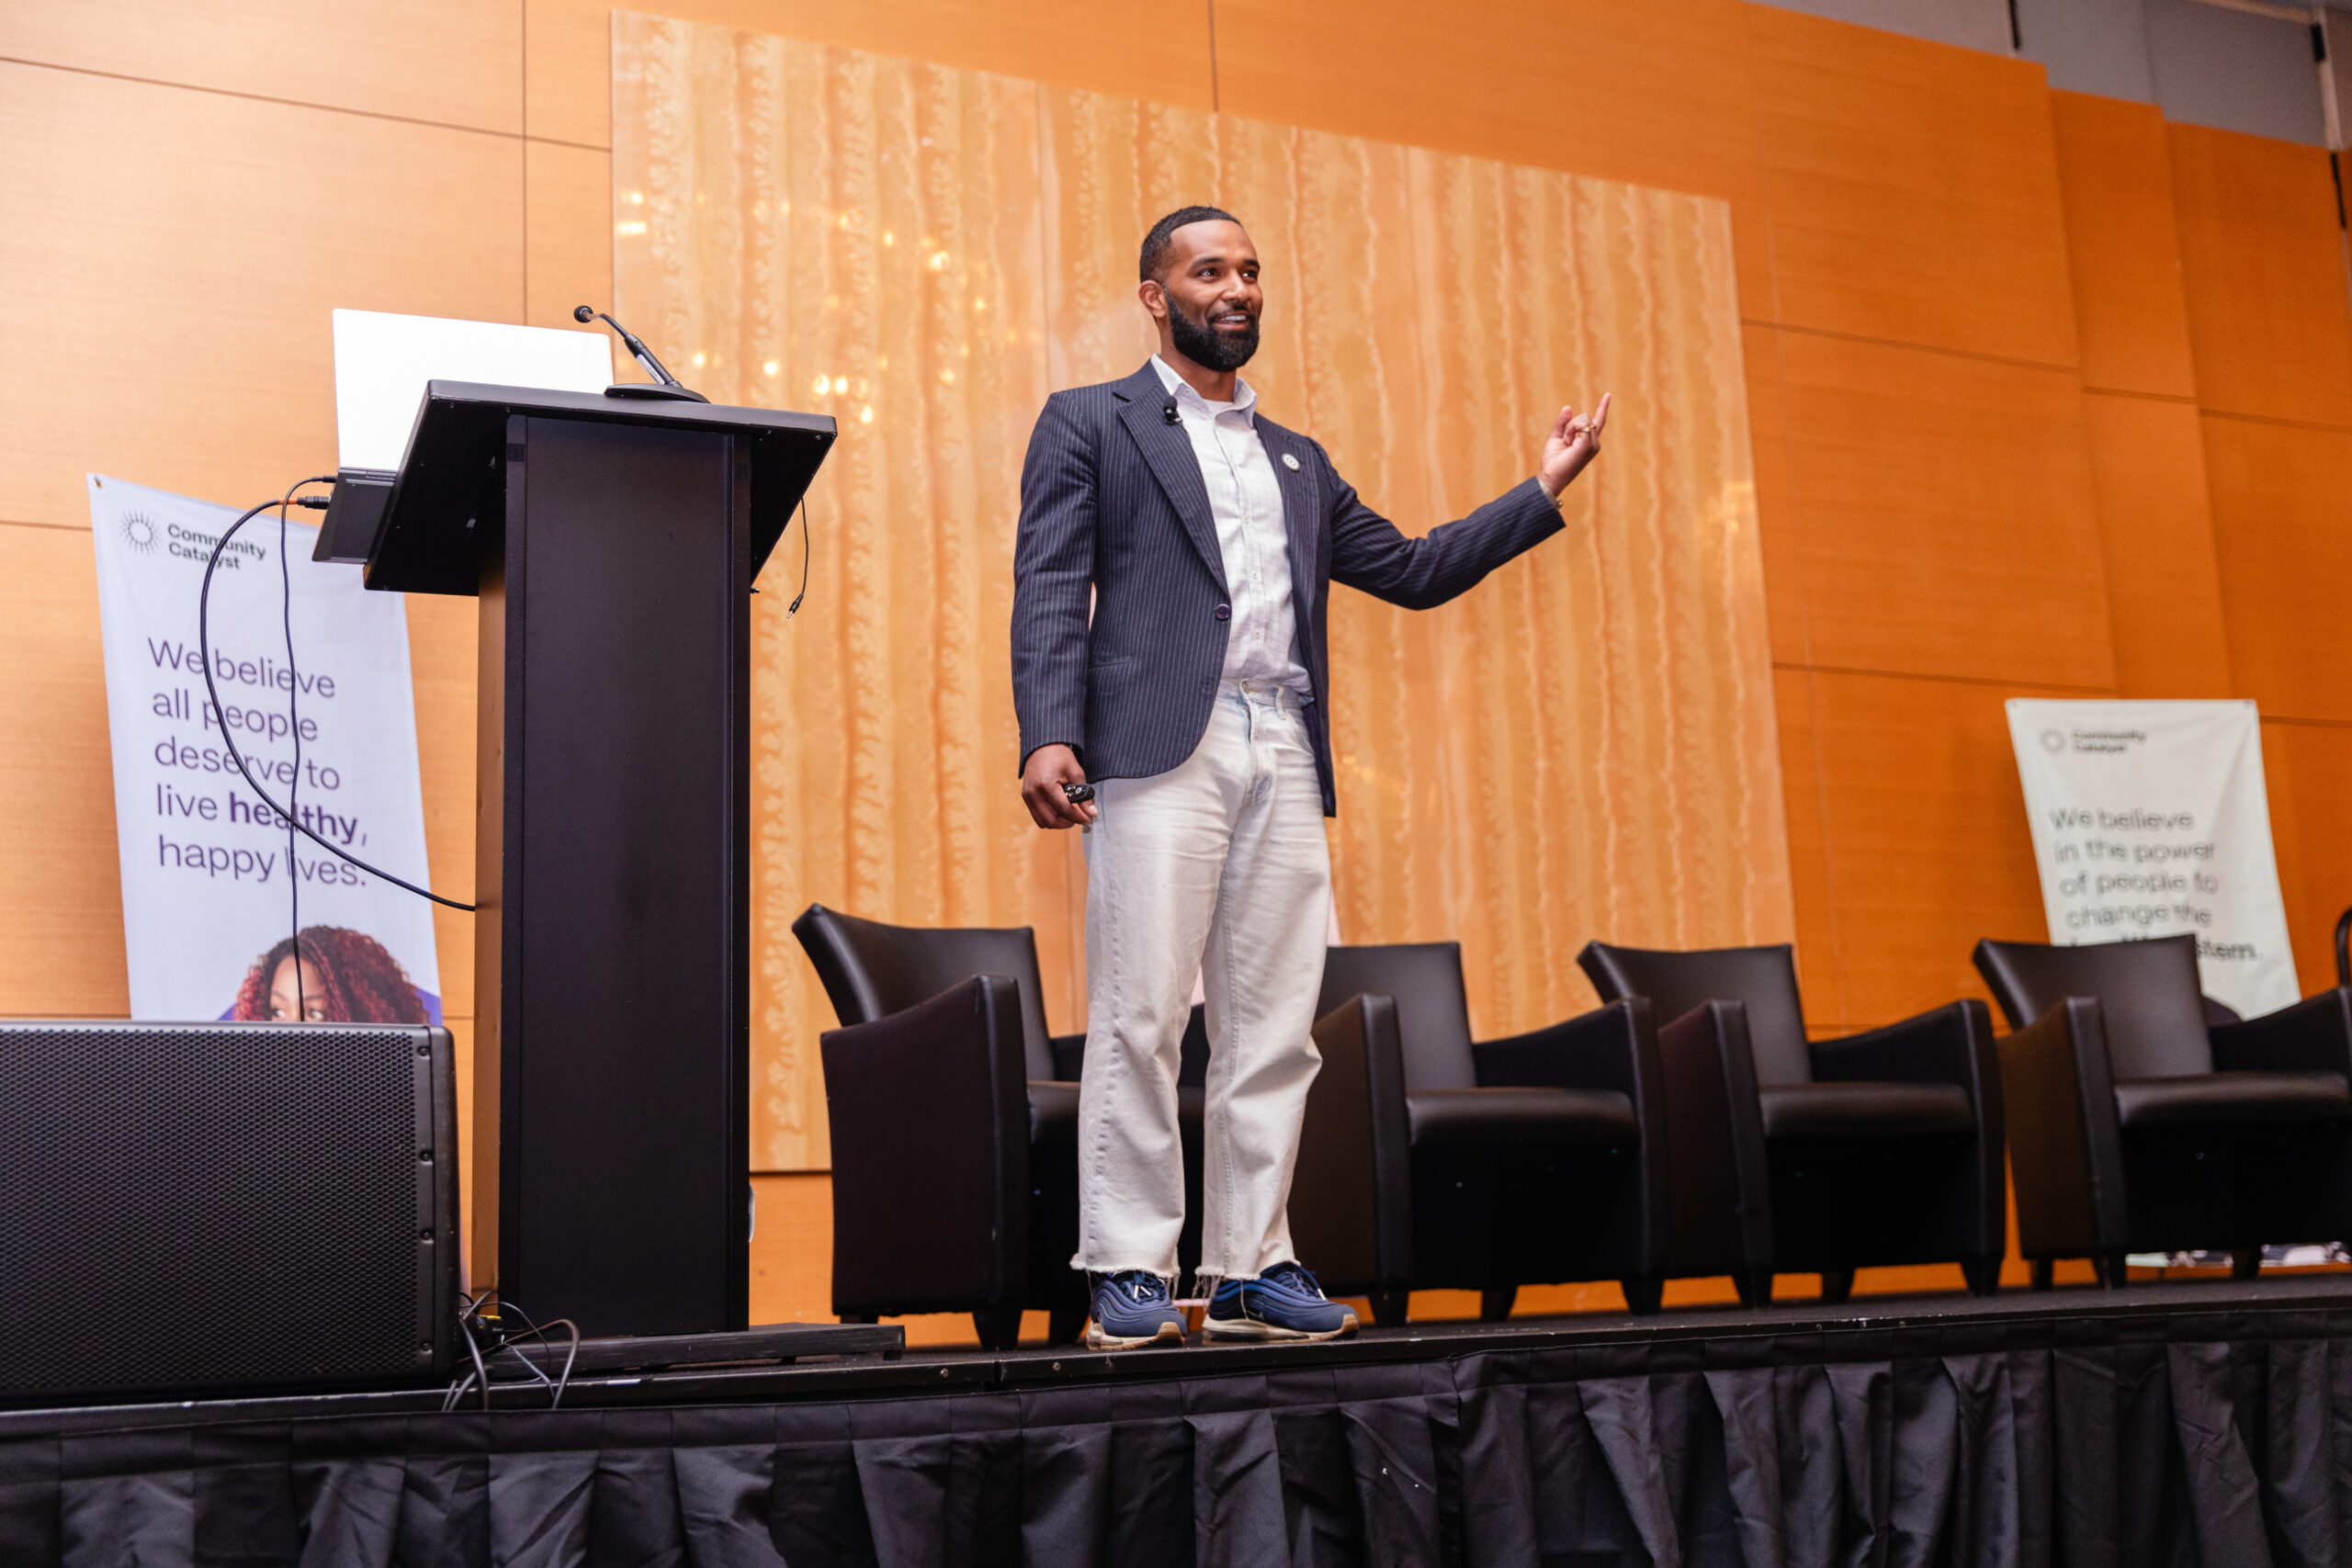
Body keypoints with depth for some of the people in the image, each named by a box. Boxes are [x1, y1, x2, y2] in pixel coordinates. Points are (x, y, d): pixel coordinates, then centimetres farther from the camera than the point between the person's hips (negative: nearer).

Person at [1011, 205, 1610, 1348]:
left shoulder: (1298, 463, 27)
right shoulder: (1089, 424, 11)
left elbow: (1411, 571, 27)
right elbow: (1049, 588, 0)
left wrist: (1542, 491, 21)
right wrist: (1046, 733, -15)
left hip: (1284, 759, 5)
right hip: (1160, 747, -5)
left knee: (1273, 1027, 2)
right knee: (1139, 1016, -8)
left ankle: (1250, 1269, 8)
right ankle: (1128, 1274, -3)